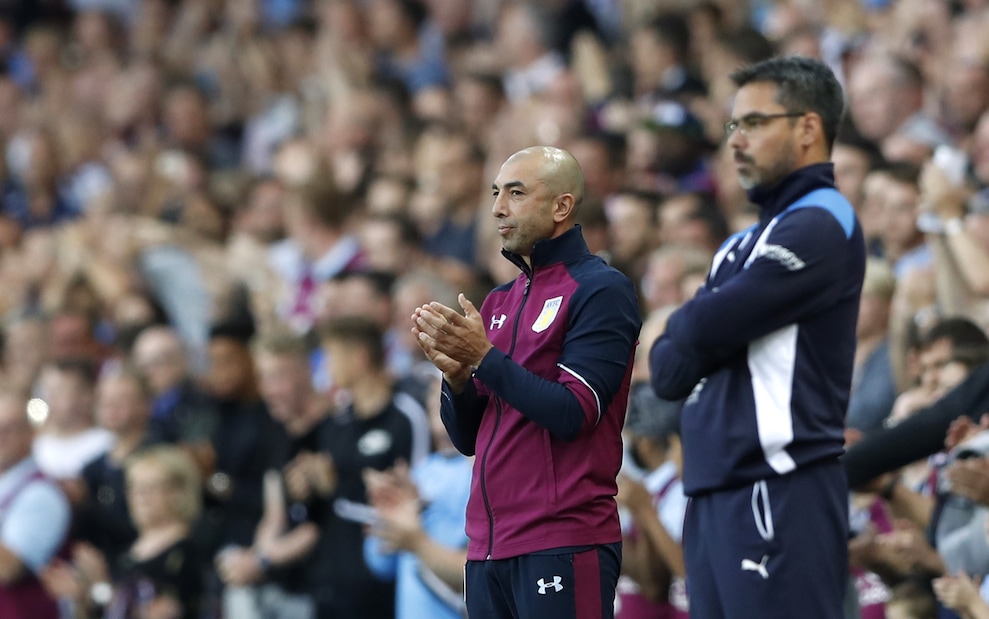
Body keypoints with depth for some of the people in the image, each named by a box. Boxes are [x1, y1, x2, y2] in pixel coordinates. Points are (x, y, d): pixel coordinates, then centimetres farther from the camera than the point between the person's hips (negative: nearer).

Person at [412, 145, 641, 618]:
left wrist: (483, 358, -14)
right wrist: (457, 375, -2)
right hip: (489, 545, 7)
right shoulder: (499, 302, 18)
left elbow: (573, 414, -14)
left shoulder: (600, 291, -5)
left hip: (564, 544, -7)